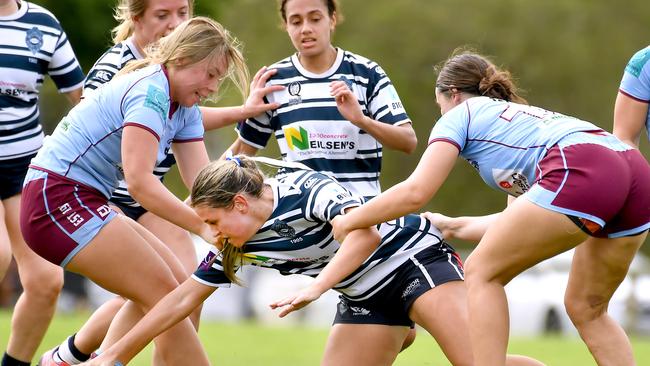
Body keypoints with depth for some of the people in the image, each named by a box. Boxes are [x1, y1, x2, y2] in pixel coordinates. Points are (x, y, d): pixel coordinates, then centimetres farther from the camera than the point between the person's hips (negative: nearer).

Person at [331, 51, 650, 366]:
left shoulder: (460, 114, 19)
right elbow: (519, 222, 46)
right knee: (586, 309, 21)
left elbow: (415, 192, 7)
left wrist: (348, 221, 20)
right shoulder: (520, 116, 40)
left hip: (580, 174, -8)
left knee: (481, 273, 8)